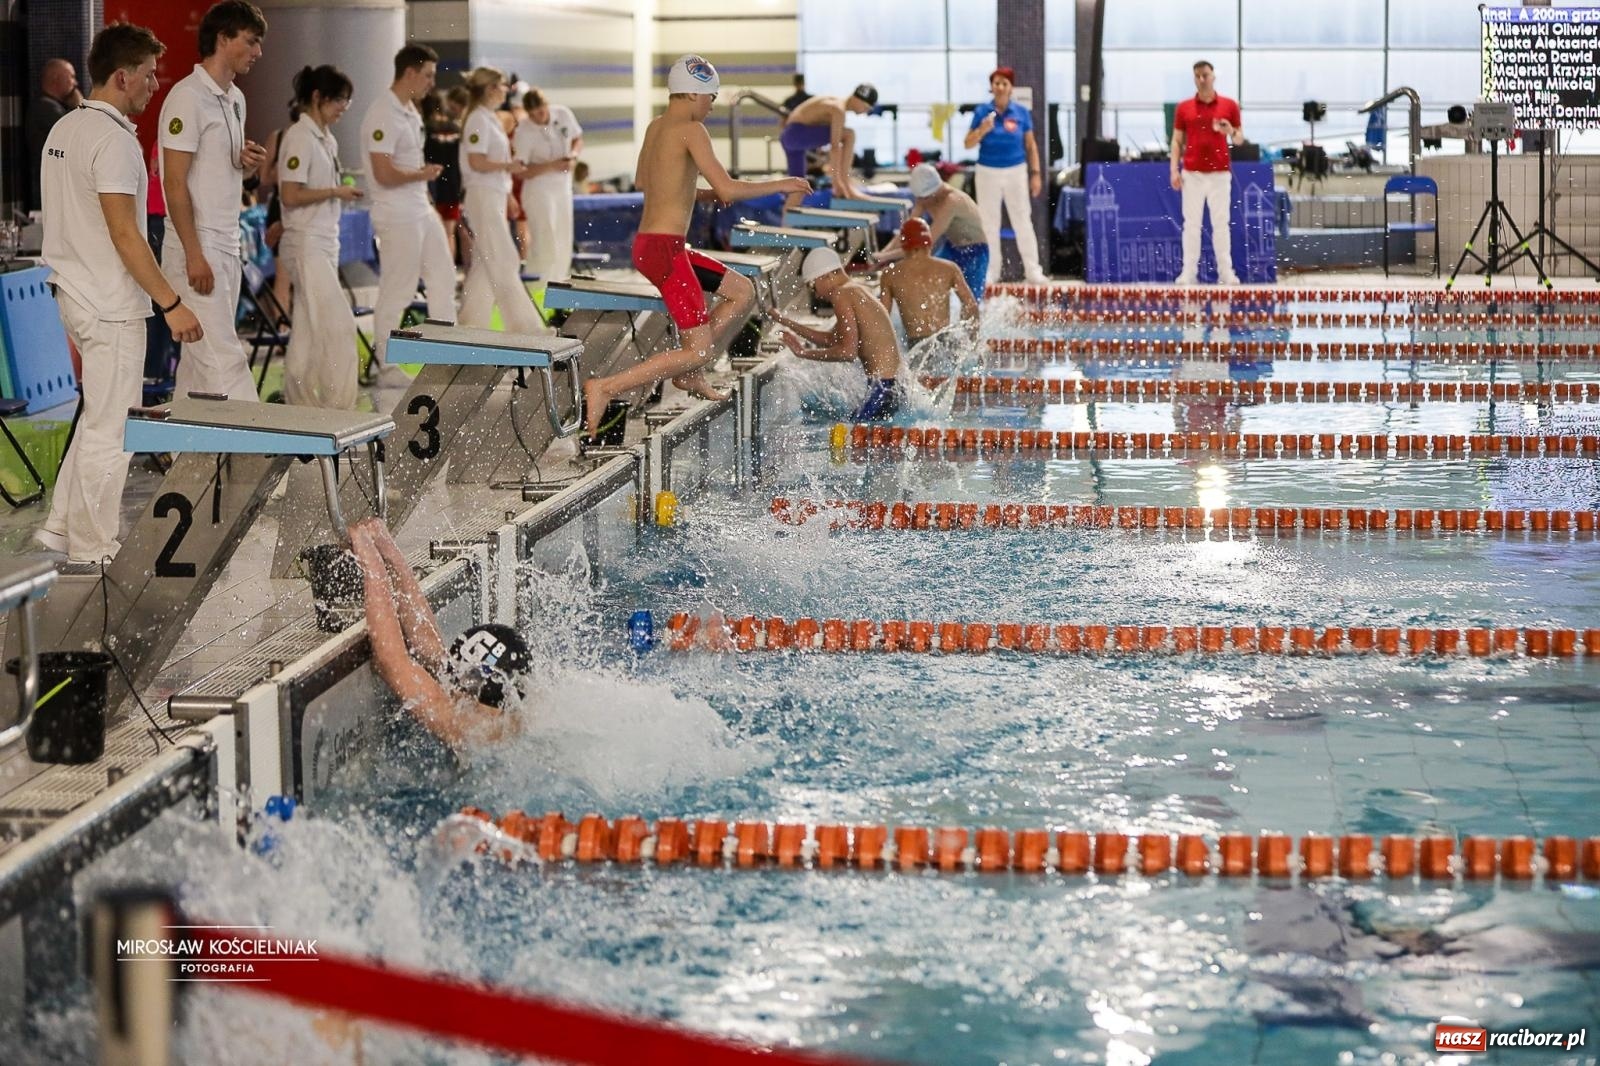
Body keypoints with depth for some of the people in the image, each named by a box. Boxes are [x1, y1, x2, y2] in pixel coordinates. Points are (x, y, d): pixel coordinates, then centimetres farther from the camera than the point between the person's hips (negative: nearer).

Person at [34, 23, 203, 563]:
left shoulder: (65, 129, 11)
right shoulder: (113, 139, -19)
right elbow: (124, 233, -22)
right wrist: (171, 302, -19)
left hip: (73, 292, 10)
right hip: (111, 304, -10)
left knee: (99, 413, 20)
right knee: (109, 430, -1)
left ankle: (61, 526, 24)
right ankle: (93, 551, 6)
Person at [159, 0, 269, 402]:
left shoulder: (235, 98, 16)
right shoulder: (188, 97, -12)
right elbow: (174, 183, -15)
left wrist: (249, 164, 3)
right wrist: (194, 255, -20)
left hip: (227, 247, 9)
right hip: (198, 249, -9)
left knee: (198, 359, 11)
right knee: (223, 358, -13)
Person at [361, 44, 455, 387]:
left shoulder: (411, 110, 12)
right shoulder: (384, 115, -19)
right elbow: (384, 173, -24)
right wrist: (424, 174, -12)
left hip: (421, 210, 10)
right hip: (397, 217, -10)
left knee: (443, 279, 14)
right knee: (396, 293, -3)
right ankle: (384, 367, 6)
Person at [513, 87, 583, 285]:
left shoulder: (563, 114, -5)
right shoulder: (524, 131, -18)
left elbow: (578, 139, 12)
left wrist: (573, 155, -10)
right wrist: (552, 165, -25)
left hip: (563, 185, 6)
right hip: (539, 188, -6)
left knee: (564, 240, 11)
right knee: (545, 241, -13)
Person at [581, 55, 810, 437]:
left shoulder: (655, 127, 13)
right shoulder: (692, 130, -13)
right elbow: (728, 189, -19)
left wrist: (700, 193, 27)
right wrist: (781, 185, -6)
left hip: (646, 245, 10)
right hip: (664, 250, -10)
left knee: (743, 291, 21)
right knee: (699, 351, -7)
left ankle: (689, 373, 16)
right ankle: (605, 388, -16)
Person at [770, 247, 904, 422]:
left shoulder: (841, 294, -11)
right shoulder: (856, 291, 20)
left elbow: (848, 351, -20)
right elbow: (831, 339, 31)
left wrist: (804, 352, -9)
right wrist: (786, 322, 32)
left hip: (882, 387, -10)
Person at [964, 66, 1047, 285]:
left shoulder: (1021, 112, 0)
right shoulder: (982, 112, -2)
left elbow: (1031, 145, 5)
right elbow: (968, 144, -2)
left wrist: (1036, 174, 1)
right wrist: (982, 130, -20)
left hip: (1016, 171, 0)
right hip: (988, 173, 0)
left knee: (1023, 221, 0)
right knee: (989, 224, 5)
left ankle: (1033, 271, 4)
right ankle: (990, 272, 14)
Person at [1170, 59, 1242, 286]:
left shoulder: (1229, 105, 6)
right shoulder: (1184, 108, 7)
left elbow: (1239, 139, 10)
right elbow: (1177, 141, 8)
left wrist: (1231, 132, -14)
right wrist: (1174, 170, -2)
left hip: (1220, 172, 0)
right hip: (1192, 173, 0)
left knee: (1220, 223, 1)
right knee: (1191, 223, 0)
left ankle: (1226, 271, 3)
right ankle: (1189, 271, 2)